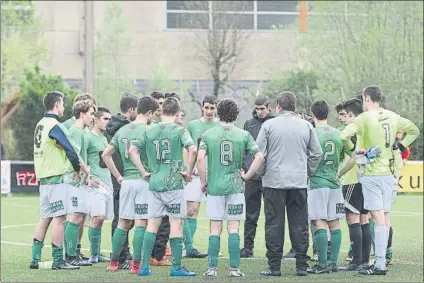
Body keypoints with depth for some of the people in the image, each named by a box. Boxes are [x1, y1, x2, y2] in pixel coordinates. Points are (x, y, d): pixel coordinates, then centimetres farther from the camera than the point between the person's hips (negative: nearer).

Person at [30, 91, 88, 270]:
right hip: (57, 178, -9)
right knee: (59, 218, -6)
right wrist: (82, 169, 0)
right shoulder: (55, 126, -15)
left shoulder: (40, 125, 14)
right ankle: (57, 261, -6)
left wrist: (76, 168, 13)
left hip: (43, 178, 9)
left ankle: (35, 258, 10)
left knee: (45, 218, 12)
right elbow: (71, 151, -16)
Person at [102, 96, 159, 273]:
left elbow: (105, 154, 11)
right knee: (141, 224, -2)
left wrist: (118, 176, 14)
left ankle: (113, 263, 14)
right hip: (144, 181, -6)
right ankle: (136, 265, -4)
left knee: (123, 224, 12)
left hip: (126, 181, 6)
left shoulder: (122, 130, 10)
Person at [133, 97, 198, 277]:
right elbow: (193, 149, -20)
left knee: (152, 224, 8)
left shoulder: (149, 131, 6)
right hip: (174, 184, -4)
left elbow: (132, 149, 5)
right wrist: (188, 171, -8)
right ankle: (177, 267, 2)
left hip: (154, 183, 4)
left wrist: (144, 172, 8)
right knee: (176, 224, 1)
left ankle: (145, 266, 6)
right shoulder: (179, 130, -6)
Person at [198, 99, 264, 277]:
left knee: (215, 228, 5)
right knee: (233, 228, 3)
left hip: (214, 187, 0)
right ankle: (234, 268, 1)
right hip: (235, 187, 0)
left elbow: (200, 158, -8)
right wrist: (247, 175, 4)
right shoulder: (243, 135, 0)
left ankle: (212, 268, 3)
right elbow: (259, 157, -6)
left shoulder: (208, 134, 0)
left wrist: (203, 181, 3)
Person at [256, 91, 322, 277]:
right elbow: (316, 153, 8)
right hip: (299, 183, 2)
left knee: (274, 225, 2)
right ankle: (301, 266, 6)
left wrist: (262, 173, 11)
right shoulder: (306, 126, 6)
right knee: (299, 225, 6)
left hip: (274, 180, -2)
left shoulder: (268, 125, -3)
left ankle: (274, 266, 1)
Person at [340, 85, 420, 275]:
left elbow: (343, 136, -20)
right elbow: (414, 130, 21)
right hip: (389, 172, 6)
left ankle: (379, 265, -14)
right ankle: (382, 260, 12)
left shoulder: (365, 118, -10)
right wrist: (399, 146, 18)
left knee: (378, 218, -10)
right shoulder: (393, 117, 8)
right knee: (385, 217, 10)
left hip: (371, 174, -6)